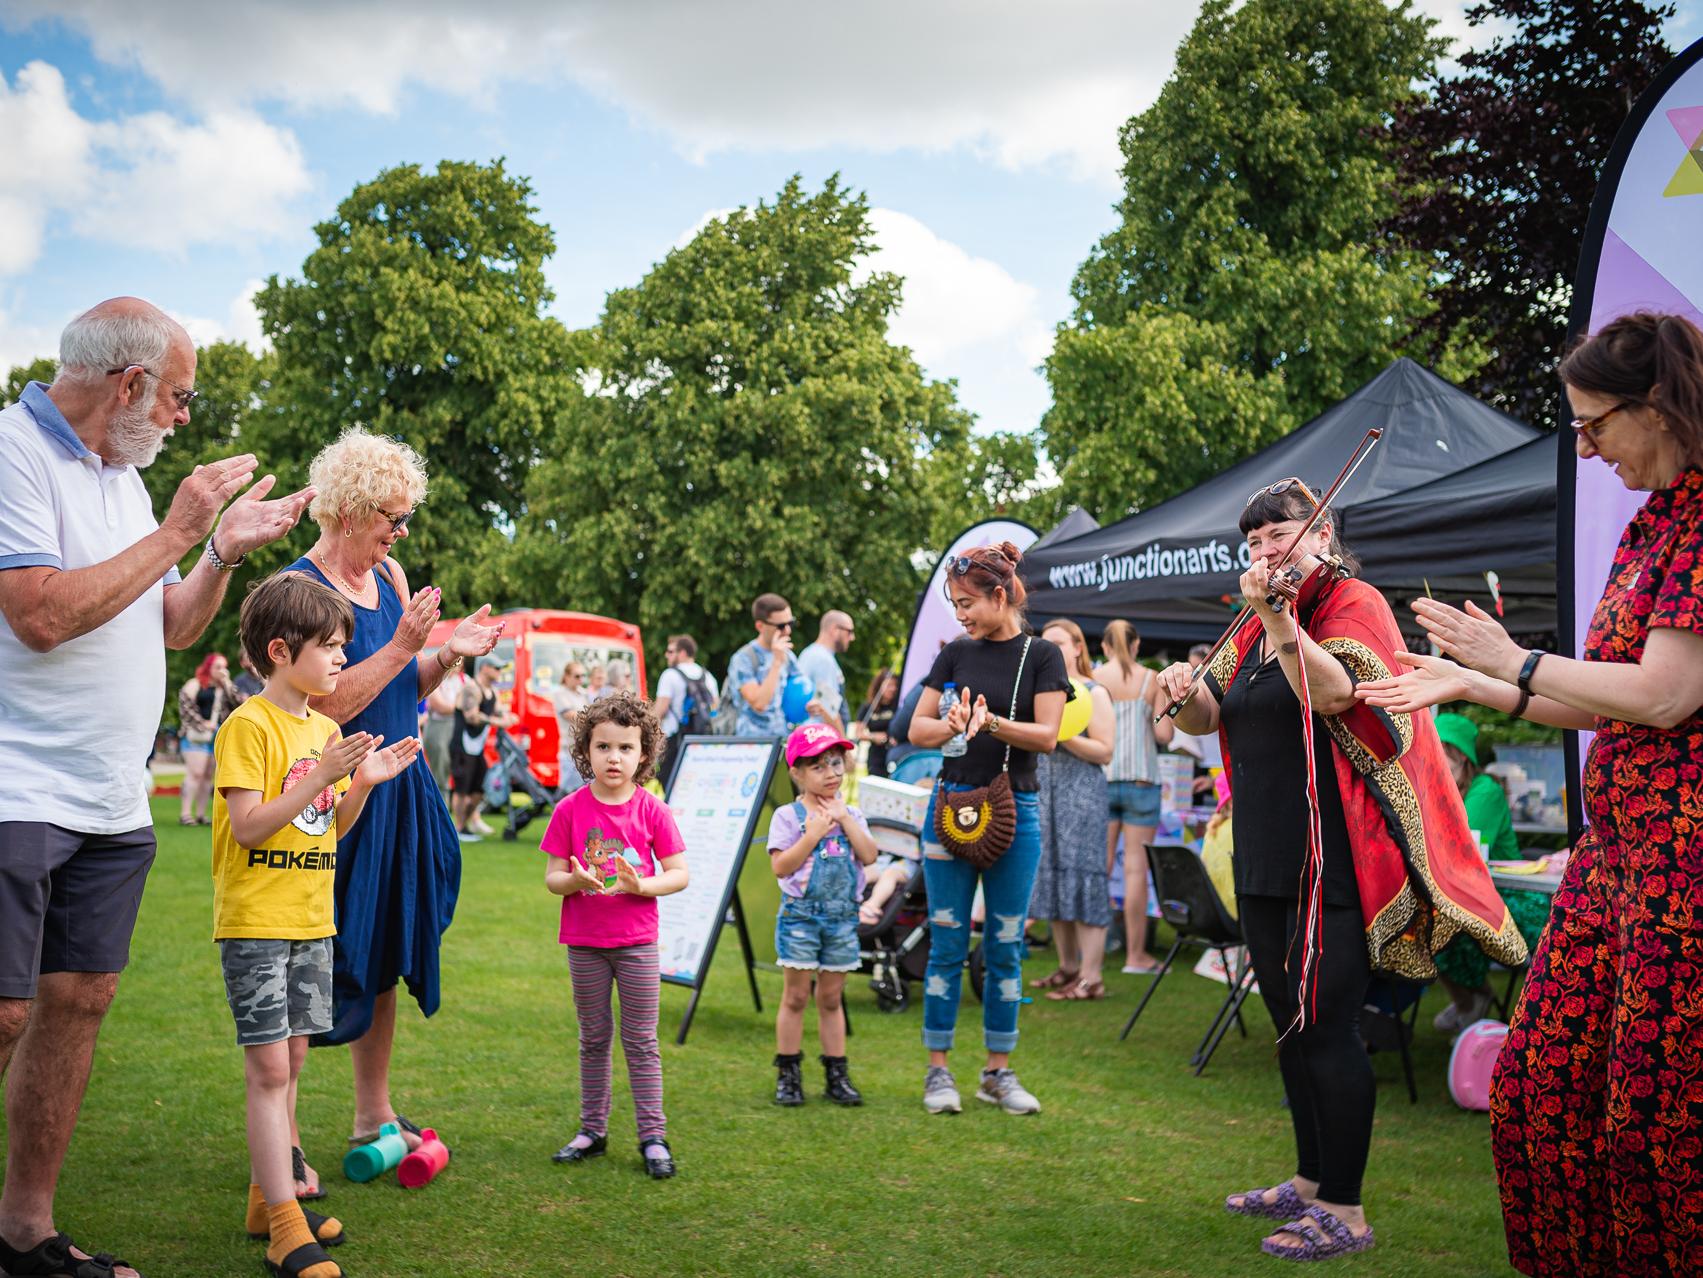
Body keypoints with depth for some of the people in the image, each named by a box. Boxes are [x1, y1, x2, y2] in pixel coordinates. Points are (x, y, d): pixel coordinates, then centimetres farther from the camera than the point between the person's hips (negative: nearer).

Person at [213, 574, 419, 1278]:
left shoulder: (325, 728, 11)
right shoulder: (248, 726, -12)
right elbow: (248, 828, -19)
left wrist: (364, 783, -2)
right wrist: (321, 775, -23)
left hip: (311, 922, 8)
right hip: (255, 922, -8)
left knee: (288, 1063, 13)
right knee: (269, 1069, -7)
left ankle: (267, 1195, 24)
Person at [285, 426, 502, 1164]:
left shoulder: (390, 575, 10)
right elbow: (324, 706, -22)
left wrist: (448, 656, 0)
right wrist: (404, 645, -21)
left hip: (397, 795, 8)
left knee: (385, 960, 15)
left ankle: (374, 1115, 29)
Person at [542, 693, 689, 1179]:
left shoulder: (652, 811, -5)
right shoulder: (570, 810, -4)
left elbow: (679, 874, -4)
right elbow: (551, 877, -3)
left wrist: (640, 884, -22)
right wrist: (576, 880, -25)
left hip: (637, 942, -1)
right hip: (584, 942, 1)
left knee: (641, 1040, 4)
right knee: (594, 1038, 12)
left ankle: (653, 1136, 10)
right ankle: (592, 1130, 23)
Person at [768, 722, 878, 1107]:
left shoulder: (851, 815, 7)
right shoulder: (788, 816, -6)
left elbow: (869, 856, -7)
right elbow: (781, 866, -15)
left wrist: (844, 819, -11)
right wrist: (814, 833, -19)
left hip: (842, 917, 3)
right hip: (800, 915, -3)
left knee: (831, 998, 11)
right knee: (796, 996, 2)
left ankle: (837, 1075, 17)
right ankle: (789, 1075, 11)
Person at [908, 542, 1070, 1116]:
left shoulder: (1041, 655, 0)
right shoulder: (956, 653, 7)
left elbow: (1047, 736, -8)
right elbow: (917, 729, 5)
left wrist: (991, 722, -24)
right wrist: (953, 724, -16)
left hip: (1014, 810, -1)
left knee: (1006, 945, 5)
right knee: (947, 942, 3)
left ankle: (998, 1071, 16)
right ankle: (938, 1071, 11)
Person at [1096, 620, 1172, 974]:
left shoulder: (1091, 679, 0)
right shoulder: (1152, 680, -1)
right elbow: (1164, 735, -5)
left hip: (1100, 777, 1)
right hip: (1141, 779, -1)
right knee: (1136, 868, 1)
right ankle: (1136, 955, 5)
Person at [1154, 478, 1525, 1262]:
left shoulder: (1354, 604, -6)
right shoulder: (1253, 633, 16)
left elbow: (1334, 692, -25)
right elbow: (1205, 718, 13)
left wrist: (1281, 620, -38)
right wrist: (1184, 688, -8)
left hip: (1332, 860, -8)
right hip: (1264, 860, 8)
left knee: (1324, 1028, -7)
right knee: (1291, 1028, 15)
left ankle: (1345, 1211, 1)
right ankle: (1310, 1182, 28)